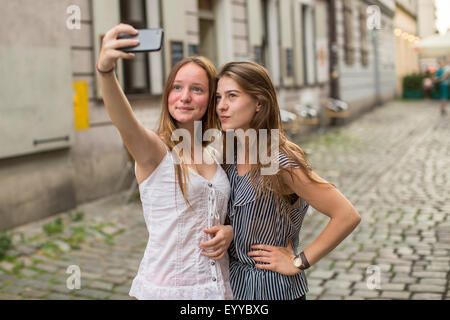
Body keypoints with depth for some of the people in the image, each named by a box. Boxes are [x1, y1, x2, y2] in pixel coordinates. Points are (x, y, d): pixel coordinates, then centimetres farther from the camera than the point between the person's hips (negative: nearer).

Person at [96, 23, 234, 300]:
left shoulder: (217, 154, 5)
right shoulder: (154, 149, -10)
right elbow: (123, 121, -31)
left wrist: (229, 231, -5)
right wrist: (105, 68, -49)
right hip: (163, 288, -5)